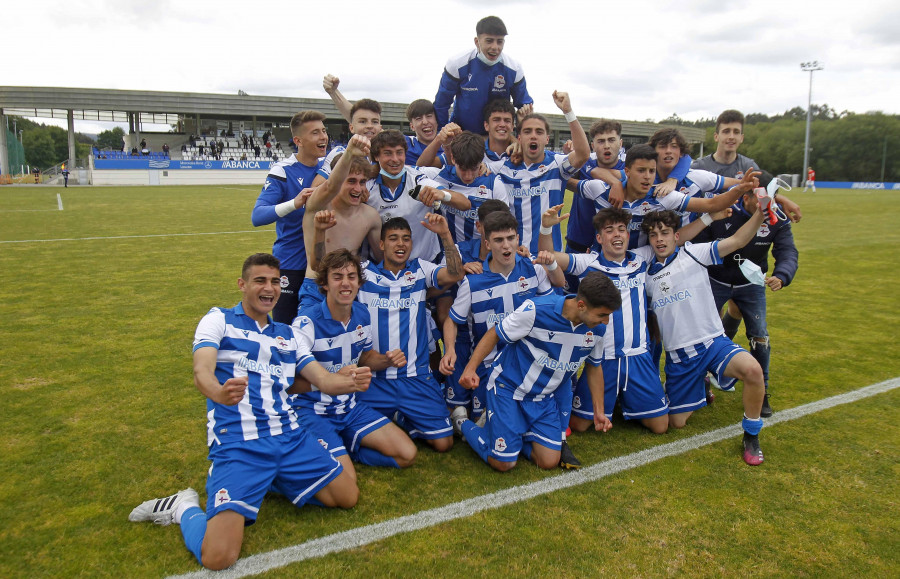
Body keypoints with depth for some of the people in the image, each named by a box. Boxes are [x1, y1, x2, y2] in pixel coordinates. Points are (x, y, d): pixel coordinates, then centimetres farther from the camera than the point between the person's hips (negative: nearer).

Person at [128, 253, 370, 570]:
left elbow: (325, 379, 11)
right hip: (237, 444, -6)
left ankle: (275, 480, 21)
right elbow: (201, 370, -15)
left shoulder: (287, 335, 17)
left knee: (348, 496, 3)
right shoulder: (219, 319, 2)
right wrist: (218, 393, -41)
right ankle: (184, 508, 11)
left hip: (290, 437, 6)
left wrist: (352, 381, -14)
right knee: (218, 556, -21)